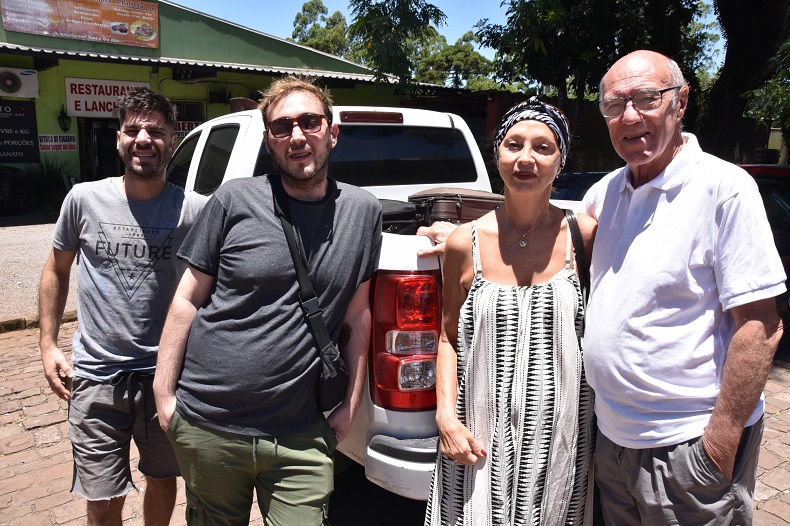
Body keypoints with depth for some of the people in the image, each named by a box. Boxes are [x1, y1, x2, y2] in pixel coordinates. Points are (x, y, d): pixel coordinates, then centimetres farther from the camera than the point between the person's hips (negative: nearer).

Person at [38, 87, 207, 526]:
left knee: (163, 479, 20)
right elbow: (57, 271, 11)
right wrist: (48, 345, 6)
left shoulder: (195, 210, -8)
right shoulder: (84, 199, -3)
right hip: (96, 376, 0)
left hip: (167, 374, 0)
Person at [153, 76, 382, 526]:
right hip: (207, 428, 0)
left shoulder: (363, 211, 0)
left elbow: (357, 315, 4)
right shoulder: (235, 200, -6)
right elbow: (188, 299, -1)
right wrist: (164, 393, -1)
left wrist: (351, 404, 5)